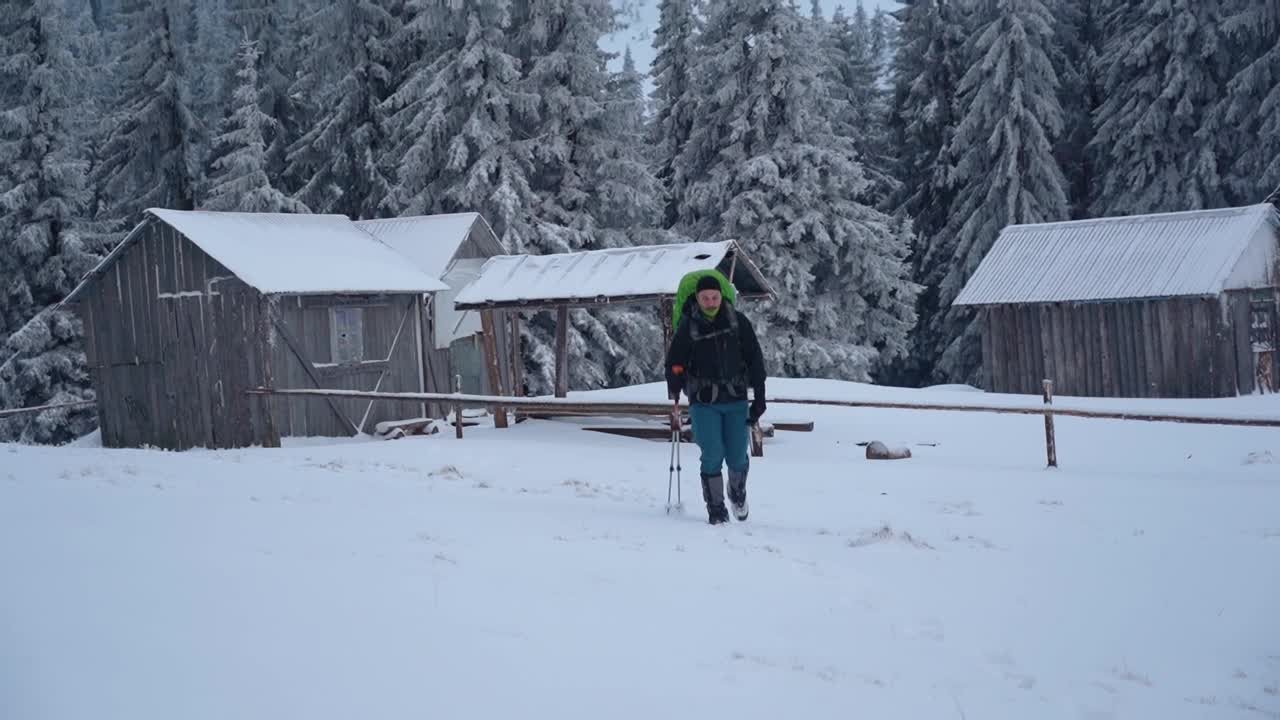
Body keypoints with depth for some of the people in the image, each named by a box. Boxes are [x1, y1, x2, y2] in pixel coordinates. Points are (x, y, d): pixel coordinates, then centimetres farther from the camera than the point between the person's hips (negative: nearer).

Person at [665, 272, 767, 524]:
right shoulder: (688, 327, -3)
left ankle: (737, 492, 33)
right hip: (703, 403, -1)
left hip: (736, 401, 1)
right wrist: (674, 400, -9)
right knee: (712, 457, -10)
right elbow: (674, 365, 1)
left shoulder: (738, 321, 0)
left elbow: (755, 360, 4)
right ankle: (716, 509, 5)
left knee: (737, 458, 1)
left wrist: (759, 397, 1)